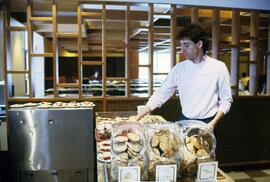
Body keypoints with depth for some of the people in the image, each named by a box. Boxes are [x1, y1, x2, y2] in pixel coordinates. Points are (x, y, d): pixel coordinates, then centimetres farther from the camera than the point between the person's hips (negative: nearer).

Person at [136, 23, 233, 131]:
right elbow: (161, 95, -2)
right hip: (184, 122, 2)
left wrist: (213, 123, -15)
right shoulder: (179, 68, -2)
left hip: (207, 124, -2)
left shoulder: (218, 67, -8)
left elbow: (226, 100, -2)